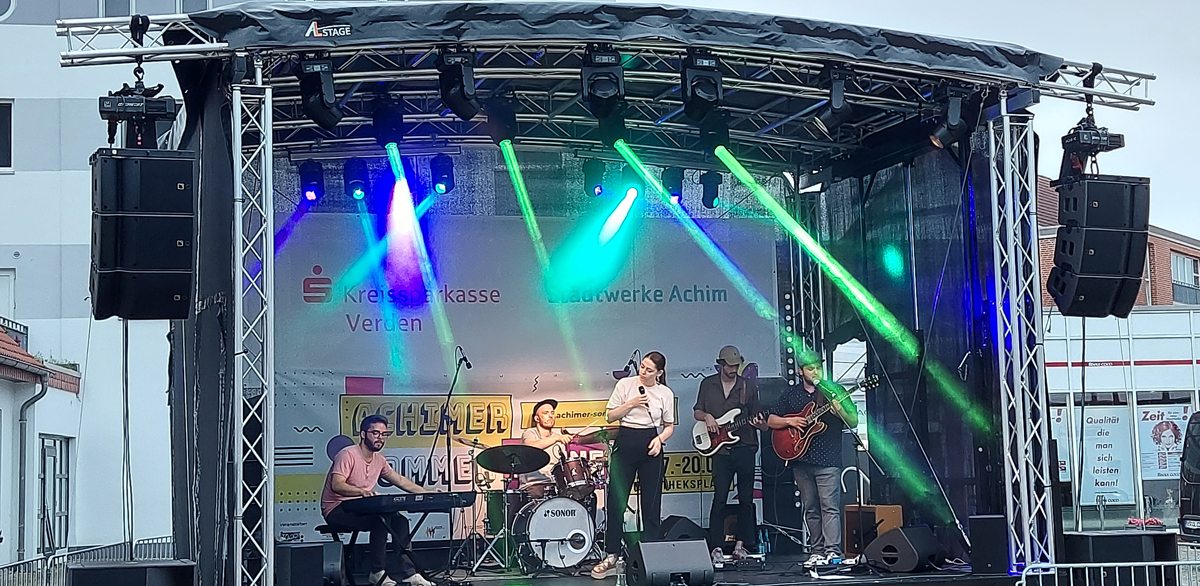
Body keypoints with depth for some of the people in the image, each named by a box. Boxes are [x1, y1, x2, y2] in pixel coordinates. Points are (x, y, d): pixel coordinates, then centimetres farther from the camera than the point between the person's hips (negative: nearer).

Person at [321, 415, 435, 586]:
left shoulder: (379, 460, 9)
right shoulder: (348, 455, -16)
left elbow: (401, 481, 17)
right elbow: (336, 485, -29)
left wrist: (428, 493, 9)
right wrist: (361, 491, -46)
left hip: (357, 509, 8)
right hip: (336, 510, -8)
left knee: (400, 520, -7)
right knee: (381, 519, -29)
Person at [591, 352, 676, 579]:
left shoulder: (666, 394, 4)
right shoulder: (625, 385, 1)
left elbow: (669, 426, 10)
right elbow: (611, 416, 2)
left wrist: (660, 439, -9)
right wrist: (631, 404, -12)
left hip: (650, 447, 1)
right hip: (625, 443, -1)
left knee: (651, 503, 2)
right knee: (616, 501, -4)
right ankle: (611, 558, 1)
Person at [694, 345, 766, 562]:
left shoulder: (748, 387, 8)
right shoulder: (708, 384, 9)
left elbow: (758, 419, 10)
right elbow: (697, 412, 16)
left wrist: (760, 423, -13)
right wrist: (706, 417, -5)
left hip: (745, 448, 1)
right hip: (720, 449, -1)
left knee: (746, 499, 3)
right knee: (719, 499, -6)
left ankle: (741, 544, 12)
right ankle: (716, 547, -4)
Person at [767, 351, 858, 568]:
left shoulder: (833, 390, 4)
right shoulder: (791, 394, 12)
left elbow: (854, 422, 2)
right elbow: (771, 421, 14)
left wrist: (840, 411, -18)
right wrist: (789, 421, -5)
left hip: (828, 460, -4)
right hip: (801, 460, 4)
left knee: (830, 506, -11)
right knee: (810, 508, 7)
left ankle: (833, 552, -14)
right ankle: (816, 552, 11)